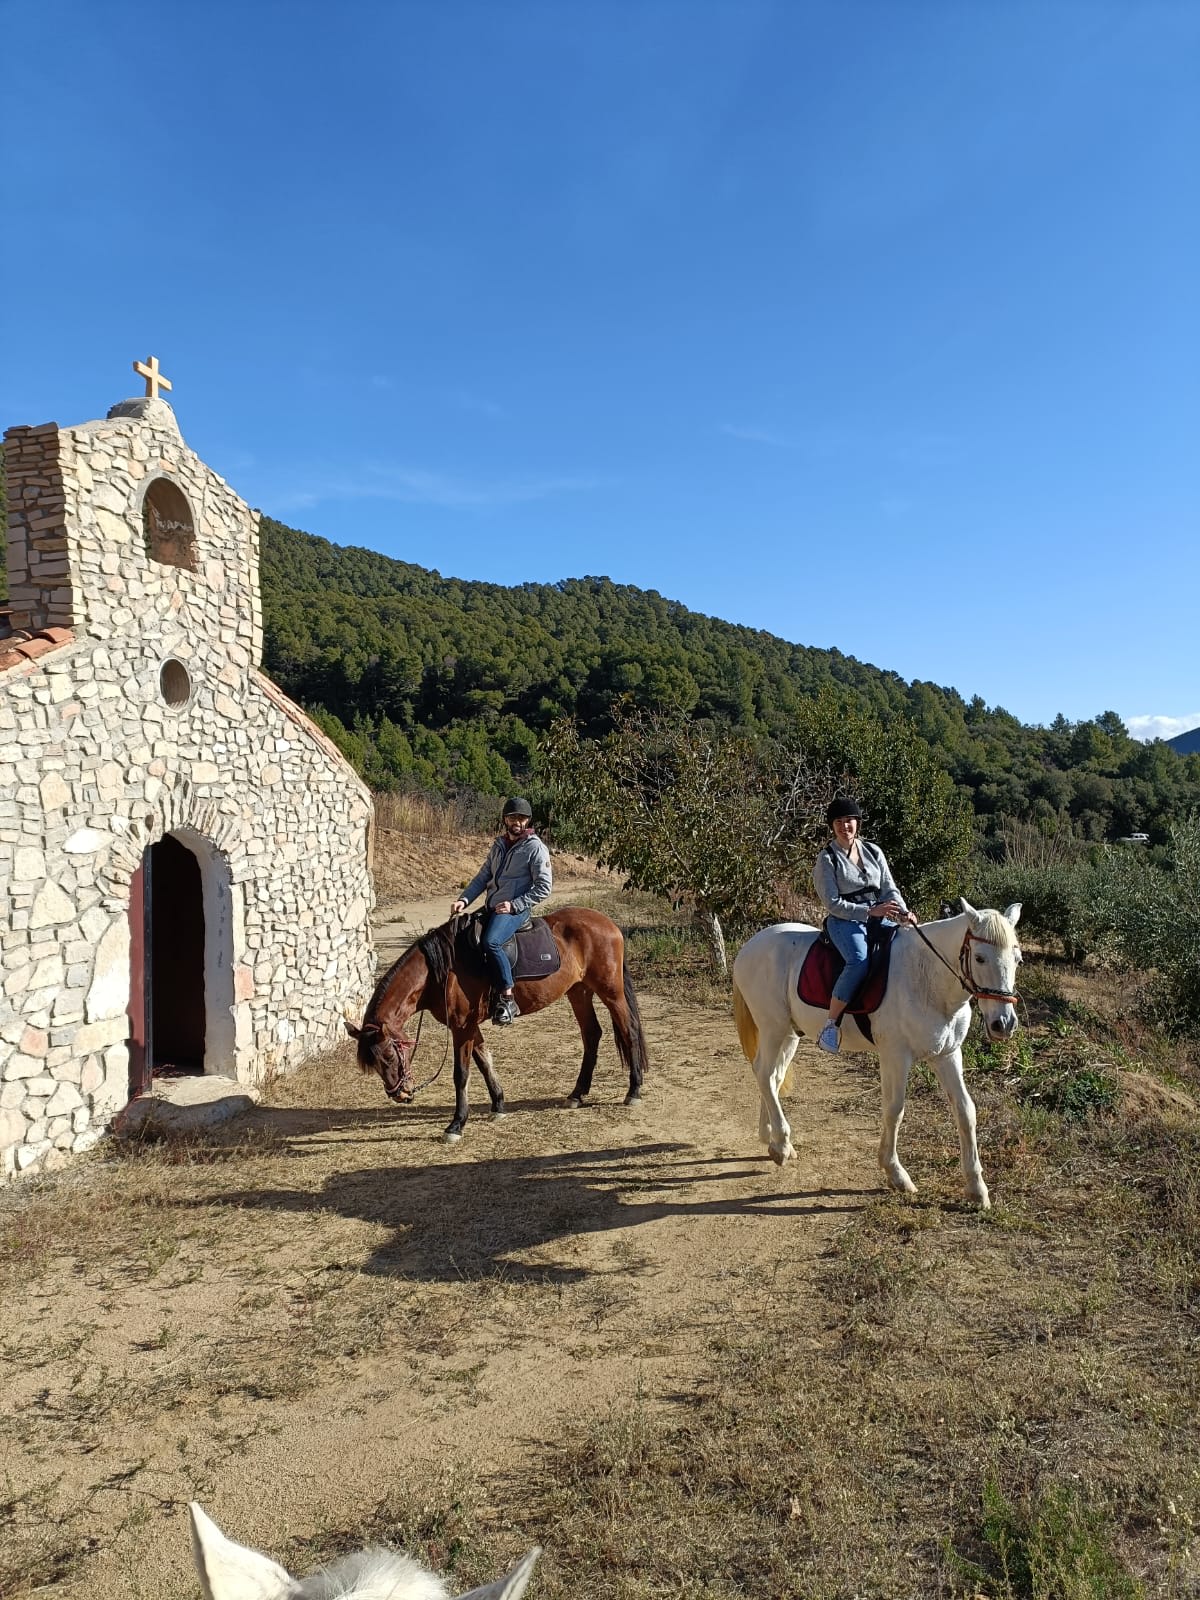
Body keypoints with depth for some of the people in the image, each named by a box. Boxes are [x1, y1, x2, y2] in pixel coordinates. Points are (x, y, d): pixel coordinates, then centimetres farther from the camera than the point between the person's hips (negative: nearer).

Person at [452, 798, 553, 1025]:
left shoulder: (535, 848, -4)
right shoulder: (499, 845, 17)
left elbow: (544, 886, -9)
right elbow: (483, 877, 16)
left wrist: (514, 905, -15)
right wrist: (464, 899, -1)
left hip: (516, 910, -8)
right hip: (492, 908, 8)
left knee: (491, 942, -33)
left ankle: (507, 1000, -27)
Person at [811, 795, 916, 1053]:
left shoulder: (873, 852, 14)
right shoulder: (827, 859, -1)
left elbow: (889, 888, 12)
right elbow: (833, 903, -8)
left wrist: (903, 912, -9)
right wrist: (870, 911, -17)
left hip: (879, 918, 6)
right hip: (845, 921, -6)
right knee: (860, 960, -35)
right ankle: (831, 1025, -28)